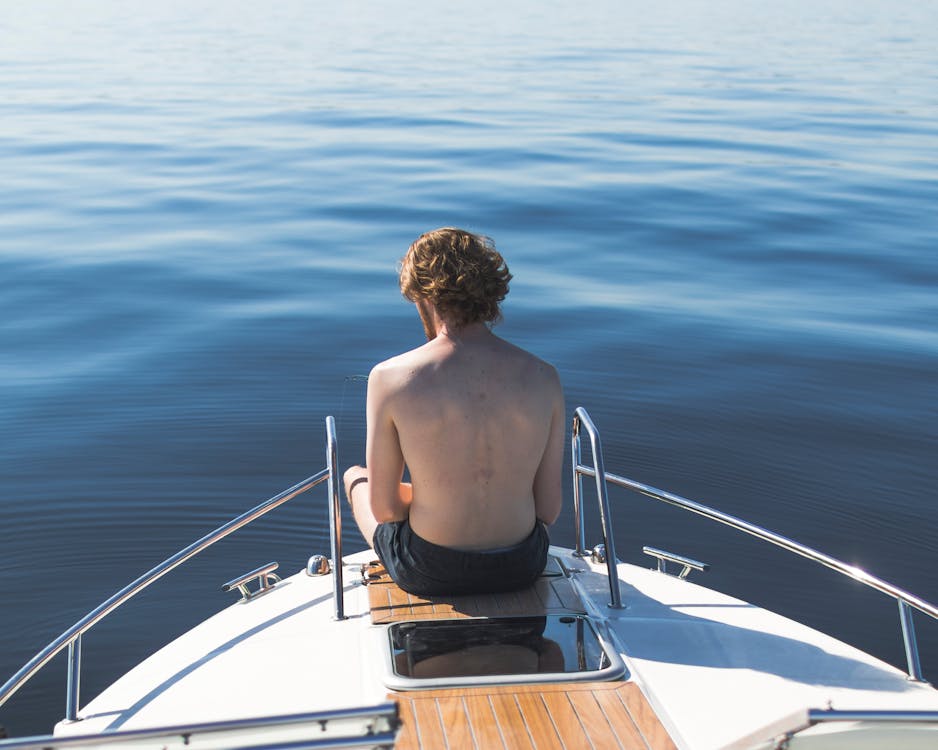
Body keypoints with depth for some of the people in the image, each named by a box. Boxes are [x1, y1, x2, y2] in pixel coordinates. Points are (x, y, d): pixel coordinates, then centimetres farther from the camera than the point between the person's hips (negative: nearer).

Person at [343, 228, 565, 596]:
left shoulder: (390, 378, -18)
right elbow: (549, 509, -3)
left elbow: (384, 508, -10)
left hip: (428, 572, -2)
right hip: (521, 567, 2)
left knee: (355, 477, 30)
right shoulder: (544, 378, -11)